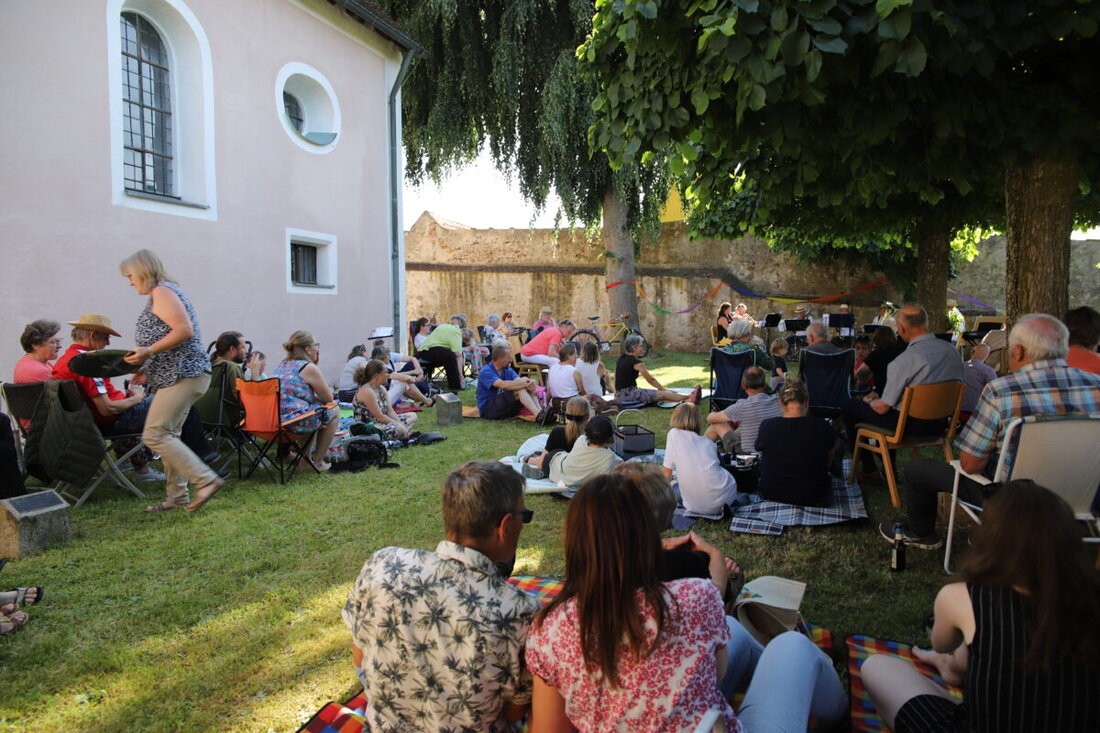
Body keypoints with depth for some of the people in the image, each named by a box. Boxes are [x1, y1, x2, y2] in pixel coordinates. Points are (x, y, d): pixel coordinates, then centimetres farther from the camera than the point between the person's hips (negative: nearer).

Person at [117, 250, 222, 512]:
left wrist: (149, 350, -20)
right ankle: (177, 498, 15)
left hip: (183, 375, -11)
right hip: (177, 376, 11)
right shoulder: (163, 293, 23)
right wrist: (146, 365, 22)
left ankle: (206, 480, -11)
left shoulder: (162, 292, -9)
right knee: (167, 435, 11)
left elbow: (185, 330, -22)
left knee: (154, 435, -11)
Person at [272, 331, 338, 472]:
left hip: (273, 420, 9)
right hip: (294, 422, -9)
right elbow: (328, 398, -1)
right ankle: (318, 461, 18)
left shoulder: (282, 365, 18)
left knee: (313, 411, 35)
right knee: (333, 412, 16)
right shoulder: (309, 368, -8)